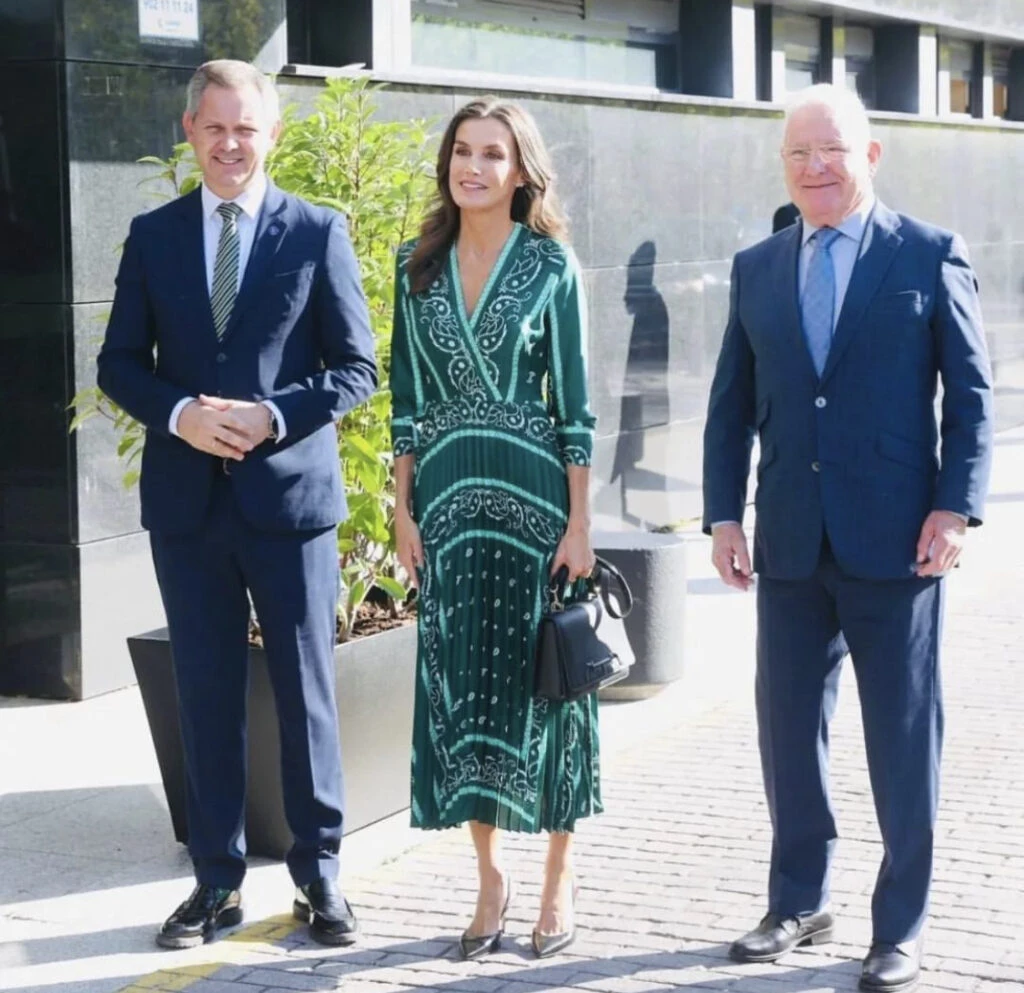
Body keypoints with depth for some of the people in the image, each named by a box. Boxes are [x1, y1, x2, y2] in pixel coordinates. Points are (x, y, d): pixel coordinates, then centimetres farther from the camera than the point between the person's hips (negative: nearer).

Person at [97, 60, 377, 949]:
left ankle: (319, 874, 15)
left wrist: (271, 417, -15)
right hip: (187, 497, 2)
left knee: (306, 690, 4)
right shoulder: (153, 235, 8)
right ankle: (218, 881, 17)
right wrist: (181, 413, -12)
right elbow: (121, 364, 7)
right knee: (208, 694, 8)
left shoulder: (318, 233, 0)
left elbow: (357, 367, 0)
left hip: (289, 490, -2)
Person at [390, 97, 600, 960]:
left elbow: (575, 402, -5)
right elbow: (407, 397, 9)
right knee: (458, 685, 4)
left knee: (540, 678, 2)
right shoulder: (419, 266, 7)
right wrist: (403, 509, 4)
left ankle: (560, 880, 14)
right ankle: (490, 877, 16)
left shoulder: (552, 265, -3)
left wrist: (579, 522, -9)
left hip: (533, 488, -3)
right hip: (448, 490, 4)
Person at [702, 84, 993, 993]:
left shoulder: (929, 255, -1)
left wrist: (956, 505, -11)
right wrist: (723, 514, 4)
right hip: (791, 543, 4)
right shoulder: (757, 268, 10)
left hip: (894, 540, -4)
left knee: (903, 737, 4)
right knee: (788, 726, 10)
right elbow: (732, 404, 12)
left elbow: (971, 393, -2)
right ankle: (799, 902, 25)